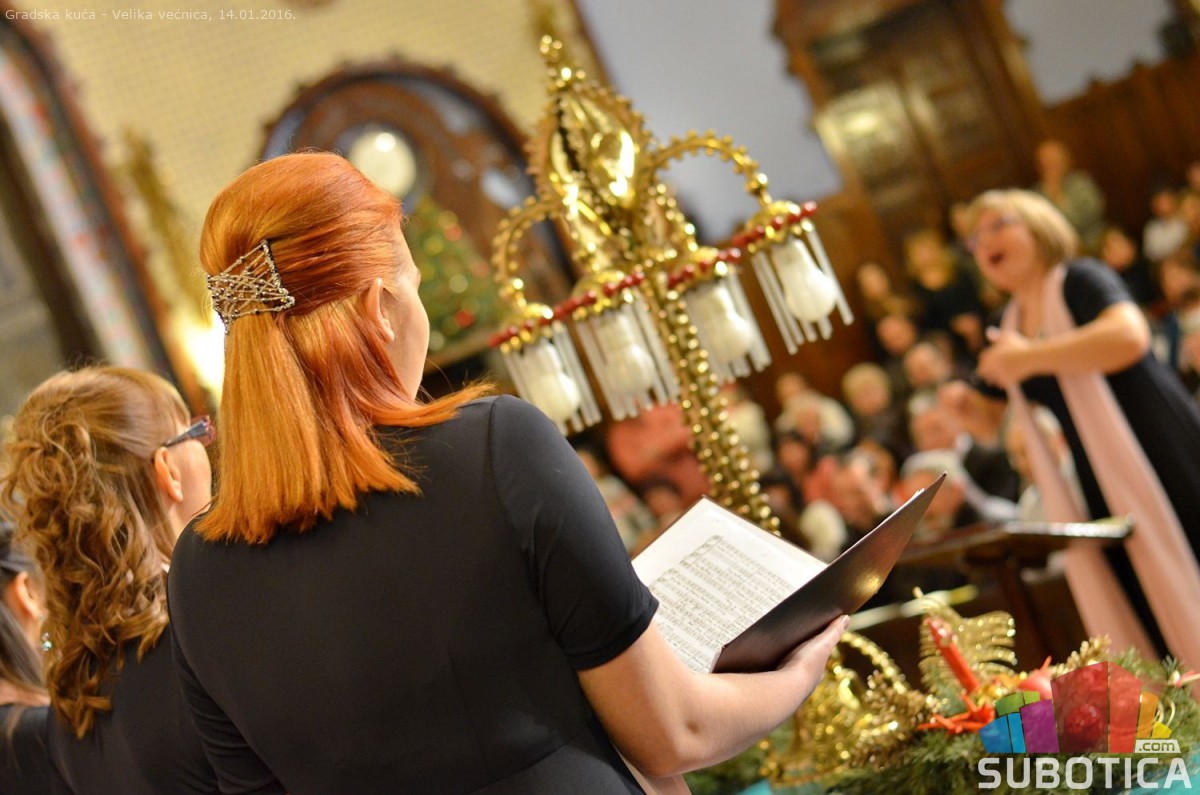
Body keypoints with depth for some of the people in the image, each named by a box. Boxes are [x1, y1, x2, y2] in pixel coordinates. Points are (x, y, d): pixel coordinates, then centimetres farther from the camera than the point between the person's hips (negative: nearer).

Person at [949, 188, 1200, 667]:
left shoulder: (1080, 280, -5)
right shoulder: (1010, 327, 15)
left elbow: (1129, 336, -27)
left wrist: (1029, 358, -20)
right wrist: (963, 405, 2)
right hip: (1101, 497, 7)